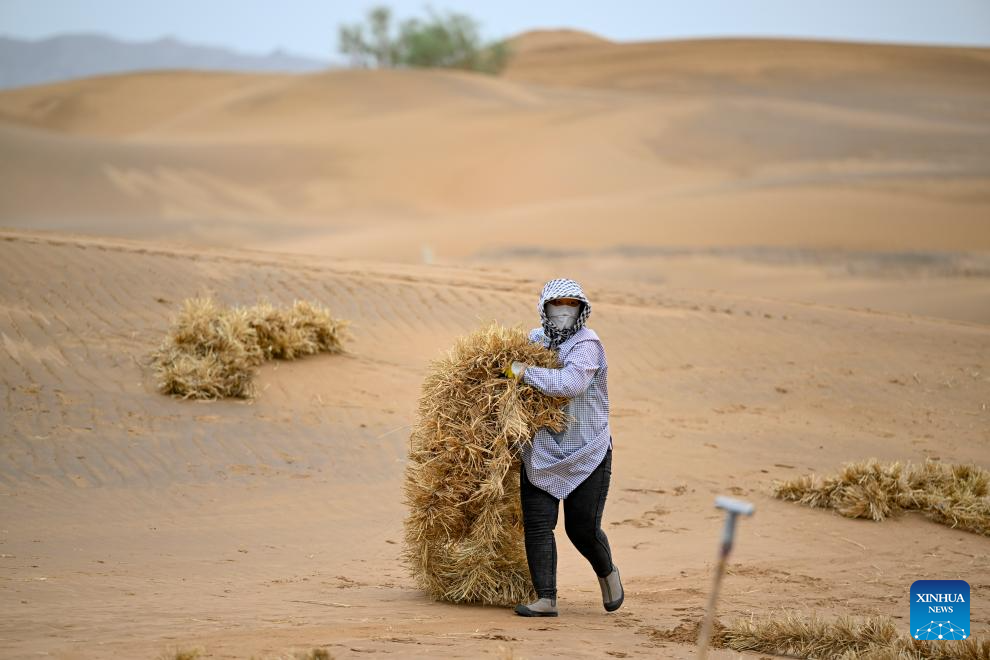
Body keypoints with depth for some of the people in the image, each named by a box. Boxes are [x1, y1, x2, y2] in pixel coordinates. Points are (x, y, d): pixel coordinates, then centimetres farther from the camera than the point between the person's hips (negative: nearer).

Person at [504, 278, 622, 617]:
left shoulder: (587, 344, -13)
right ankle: (546, 600, -2)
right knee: (537, 525, -6)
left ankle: (607, 573, 31)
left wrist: (526, 372, -23)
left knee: (583, 528, 0)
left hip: (587, 454, -5)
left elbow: (570, 384, -30)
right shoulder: (535, 338, 6)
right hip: (541, 453, 5)